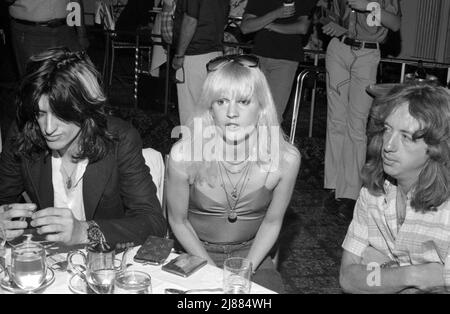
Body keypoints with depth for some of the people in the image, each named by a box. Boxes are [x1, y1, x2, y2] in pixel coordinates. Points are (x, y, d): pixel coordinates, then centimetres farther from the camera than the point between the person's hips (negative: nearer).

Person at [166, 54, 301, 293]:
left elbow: (271, 222, -2)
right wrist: (214, 272, -9)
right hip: (197, 253, -1)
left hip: (251, 254, 1)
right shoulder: (183, 154, -20)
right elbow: (178, 221, -6)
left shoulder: (286, 158, -17)